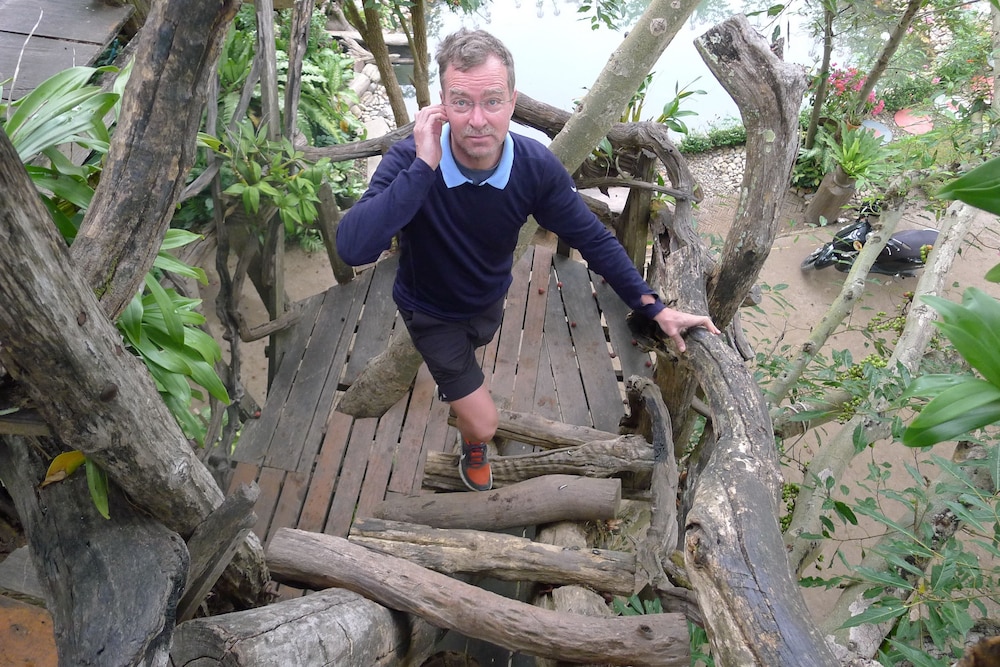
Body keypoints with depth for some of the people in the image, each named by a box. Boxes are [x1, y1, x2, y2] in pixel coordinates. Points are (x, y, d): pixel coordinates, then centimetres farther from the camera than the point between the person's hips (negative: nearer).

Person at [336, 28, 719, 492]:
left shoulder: (537, 168, -27)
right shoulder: (408, 162, -36)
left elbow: (592, 238, -15)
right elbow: (352, 249, -49)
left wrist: (654, 307, -17)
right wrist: (423, 167, -50)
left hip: (489, 301, 4)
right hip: (431, 311, -3)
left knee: (471, 352, 36)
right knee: (484, 424, 0)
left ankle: (454, 384, 76)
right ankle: (473, 454, 40)